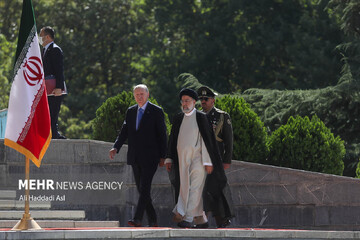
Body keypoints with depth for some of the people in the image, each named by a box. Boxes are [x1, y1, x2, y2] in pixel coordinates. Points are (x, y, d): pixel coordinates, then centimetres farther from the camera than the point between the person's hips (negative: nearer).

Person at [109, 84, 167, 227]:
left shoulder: (156, 111, -2)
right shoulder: (131, 111, 14)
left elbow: (162, 135, -2)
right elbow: (124, 132, 11)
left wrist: (163, 156, -6)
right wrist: (116, 148, -6)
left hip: (150, 157, -6)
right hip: (135, 158, 6)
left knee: (144, 188, -14)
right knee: (141, 189, 7)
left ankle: (137, 218, -21)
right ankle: (152, 220, 14)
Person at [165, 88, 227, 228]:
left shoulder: (201, 117, -3)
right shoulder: (178, 119, 12)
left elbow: (207, 140, -6)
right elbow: (172, 139, 16)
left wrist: (208, 162, -11)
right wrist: (169, 159, 10)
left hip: (197, 159, -6)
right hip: (182, 160, 6)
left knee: (195, 189, -10)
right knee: (185, 189, 5)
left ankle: (188, 218, -10)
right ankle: (201, 220, 13)